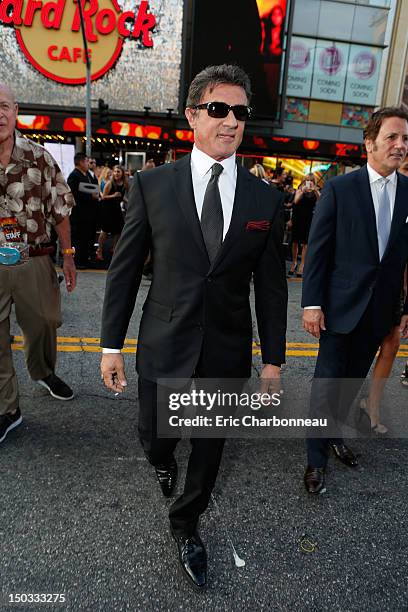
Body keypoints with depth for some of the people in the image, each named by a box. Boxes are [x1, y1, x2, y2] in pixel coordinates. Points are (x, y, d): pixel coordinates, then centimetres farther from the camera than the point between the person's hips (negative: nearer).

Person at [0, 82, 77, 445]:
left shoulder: (39, 157, -2)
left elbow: (60, 209, 3)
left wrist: (67, 255, 2)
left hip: (35, 261, 1)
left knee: (43, 324, 16)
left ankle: (43, 372, 48)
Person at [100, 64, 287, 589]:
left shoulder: (265, 199, -1)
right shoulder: (152, 185, -5)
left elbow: (271, 286, 3)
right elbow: (124, 269, -2)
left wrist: (273, 359, 3)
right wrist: (111, 345, -2)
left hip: (228, 354, 2)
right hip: (164, 348, -1)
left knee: (209, 449, 16)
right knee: (154, 441, 16)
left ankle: (185, 525, 46)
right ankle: (164, 461, 56)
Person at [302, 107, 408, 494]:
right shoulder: (339, 189, -7)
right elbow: (317, 249, -9)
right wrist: (312, 303, -13)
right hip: (341, 305, -4)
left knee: (354, 379, 17)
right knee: (327, 381, 4)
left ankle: (333, 434, 39)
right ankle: (317, 459, 20)